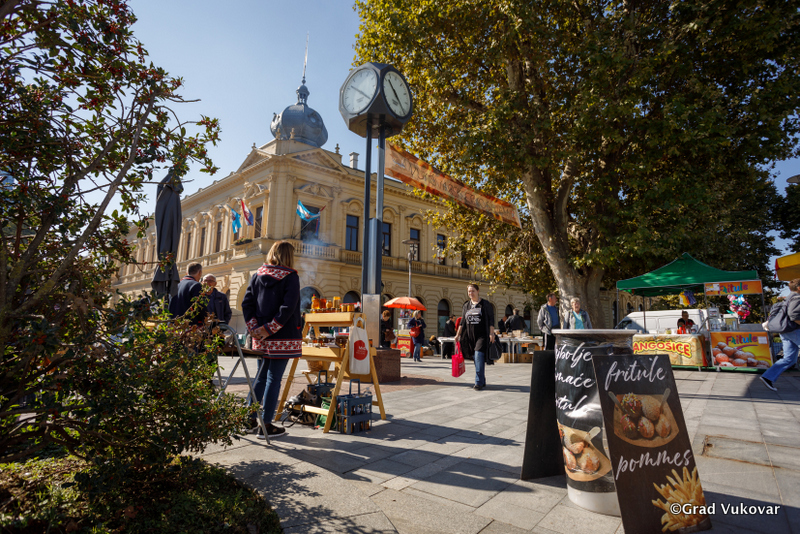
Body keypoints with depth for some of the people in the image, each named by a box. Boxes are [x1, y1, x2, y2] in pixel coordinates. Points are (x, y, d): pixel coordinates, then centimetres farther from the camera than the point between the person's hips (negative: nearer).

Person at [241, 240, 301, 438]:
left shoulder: (258, 275, 9)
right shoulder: (291, 277, -8)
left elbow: (246, 303, 3)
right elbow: (288, 307, -19)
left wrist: (254, 327, -1)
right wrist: (270, 329, -15)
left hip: (261, 338, 6)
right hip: (283, 338, -6)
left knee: (261, 376, 19)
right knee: (274, 379, 2)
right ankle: (266, 425, 11)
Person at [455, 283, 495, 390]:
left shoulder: (486, 304, 3)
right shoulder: (466, 305, 13)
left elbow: (491, 319, 0)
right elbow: (462, 321, 15)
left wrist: (491, 333, -9)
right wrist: (458, 334, 9)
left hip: (482, 335, -4)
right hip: (470, 336, 5)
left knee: (479, 356, -16)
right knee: (476, 359, 7)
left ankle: (479, 382, -11)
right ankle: (482, 381, 18)